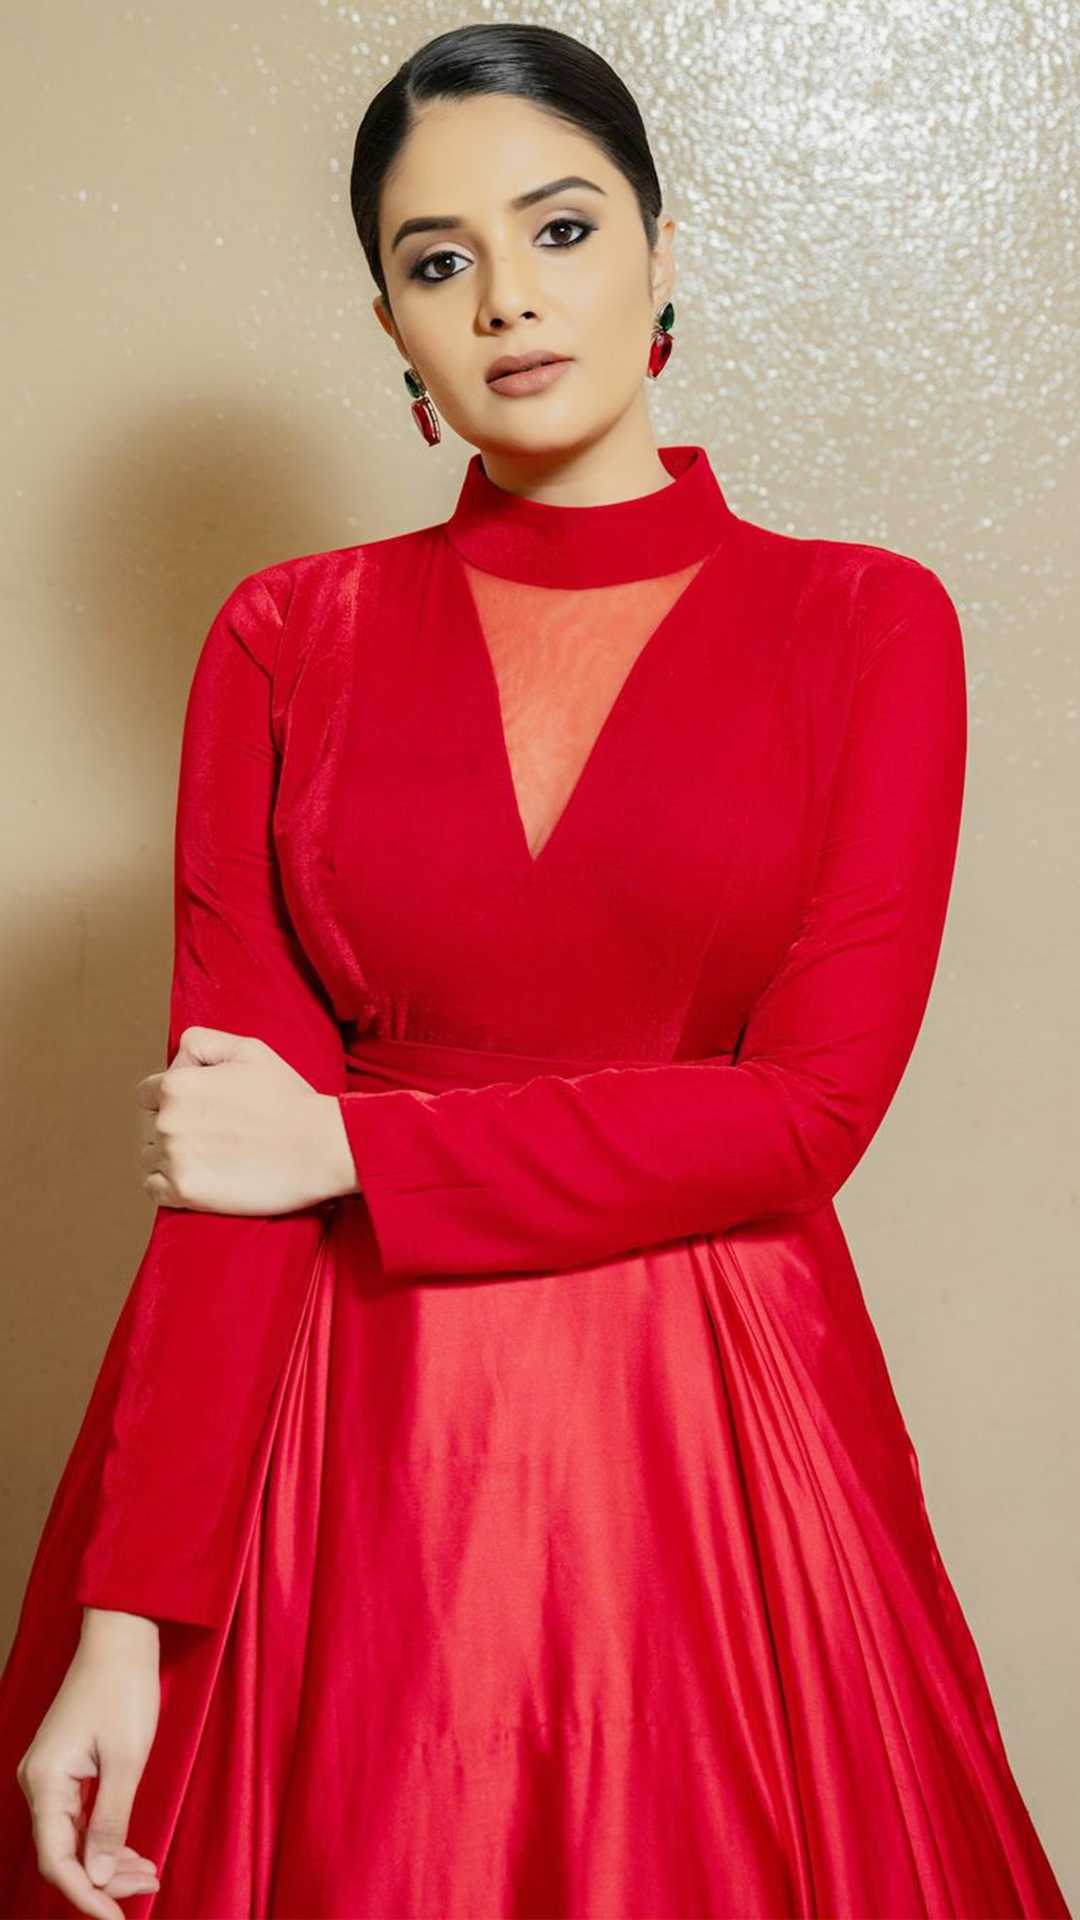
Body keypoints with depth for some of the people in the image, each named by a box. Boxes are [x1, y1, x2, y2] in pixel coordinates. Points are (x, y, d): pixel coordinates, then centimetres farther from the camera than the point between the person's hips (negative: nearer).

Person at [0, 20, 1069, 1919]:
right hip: (345, 1434, 1)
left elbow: (810, 1109, -9)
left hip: (717, 1433, 0)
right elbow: (224, 1154, -5)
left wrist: (356, 1146, -11)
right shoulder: (285, 641, 1)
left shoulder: (866, 624, -1)